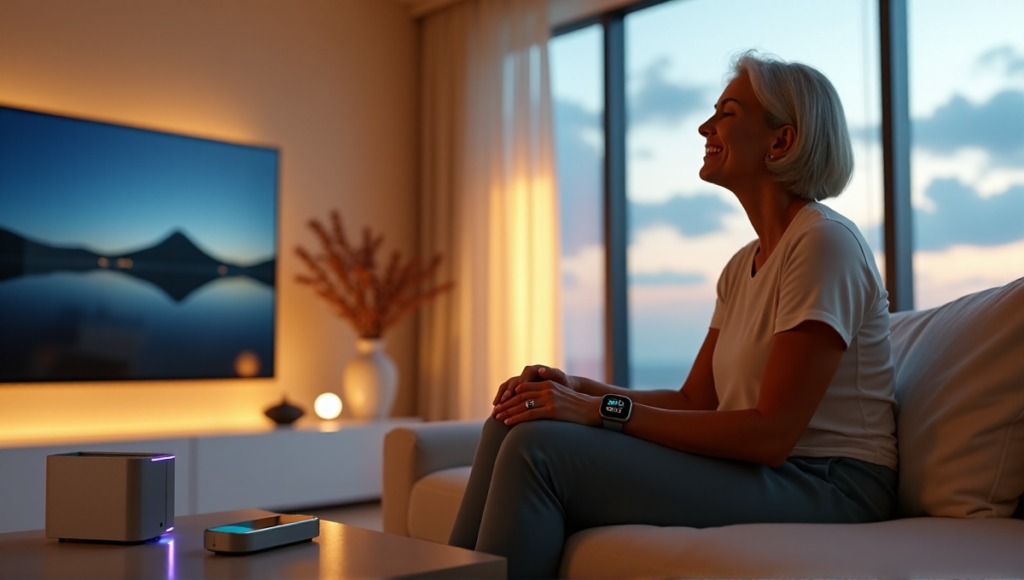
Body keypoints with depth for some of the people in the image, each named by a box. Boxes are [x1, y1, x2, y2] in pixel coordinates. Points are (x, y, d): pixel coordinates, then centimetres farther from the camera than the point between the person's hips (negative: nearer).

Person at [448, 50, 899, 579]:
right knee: (514, 426, -6)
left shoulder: (825, 241, -14)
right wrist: (581, 391, -5)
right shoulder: (744, 265, 14)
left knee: (541, 450, -23)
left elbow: (772, 433, -20)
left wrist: (606, 412, -20)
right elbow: (693, 401, 11)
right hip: (756, 467, 8)